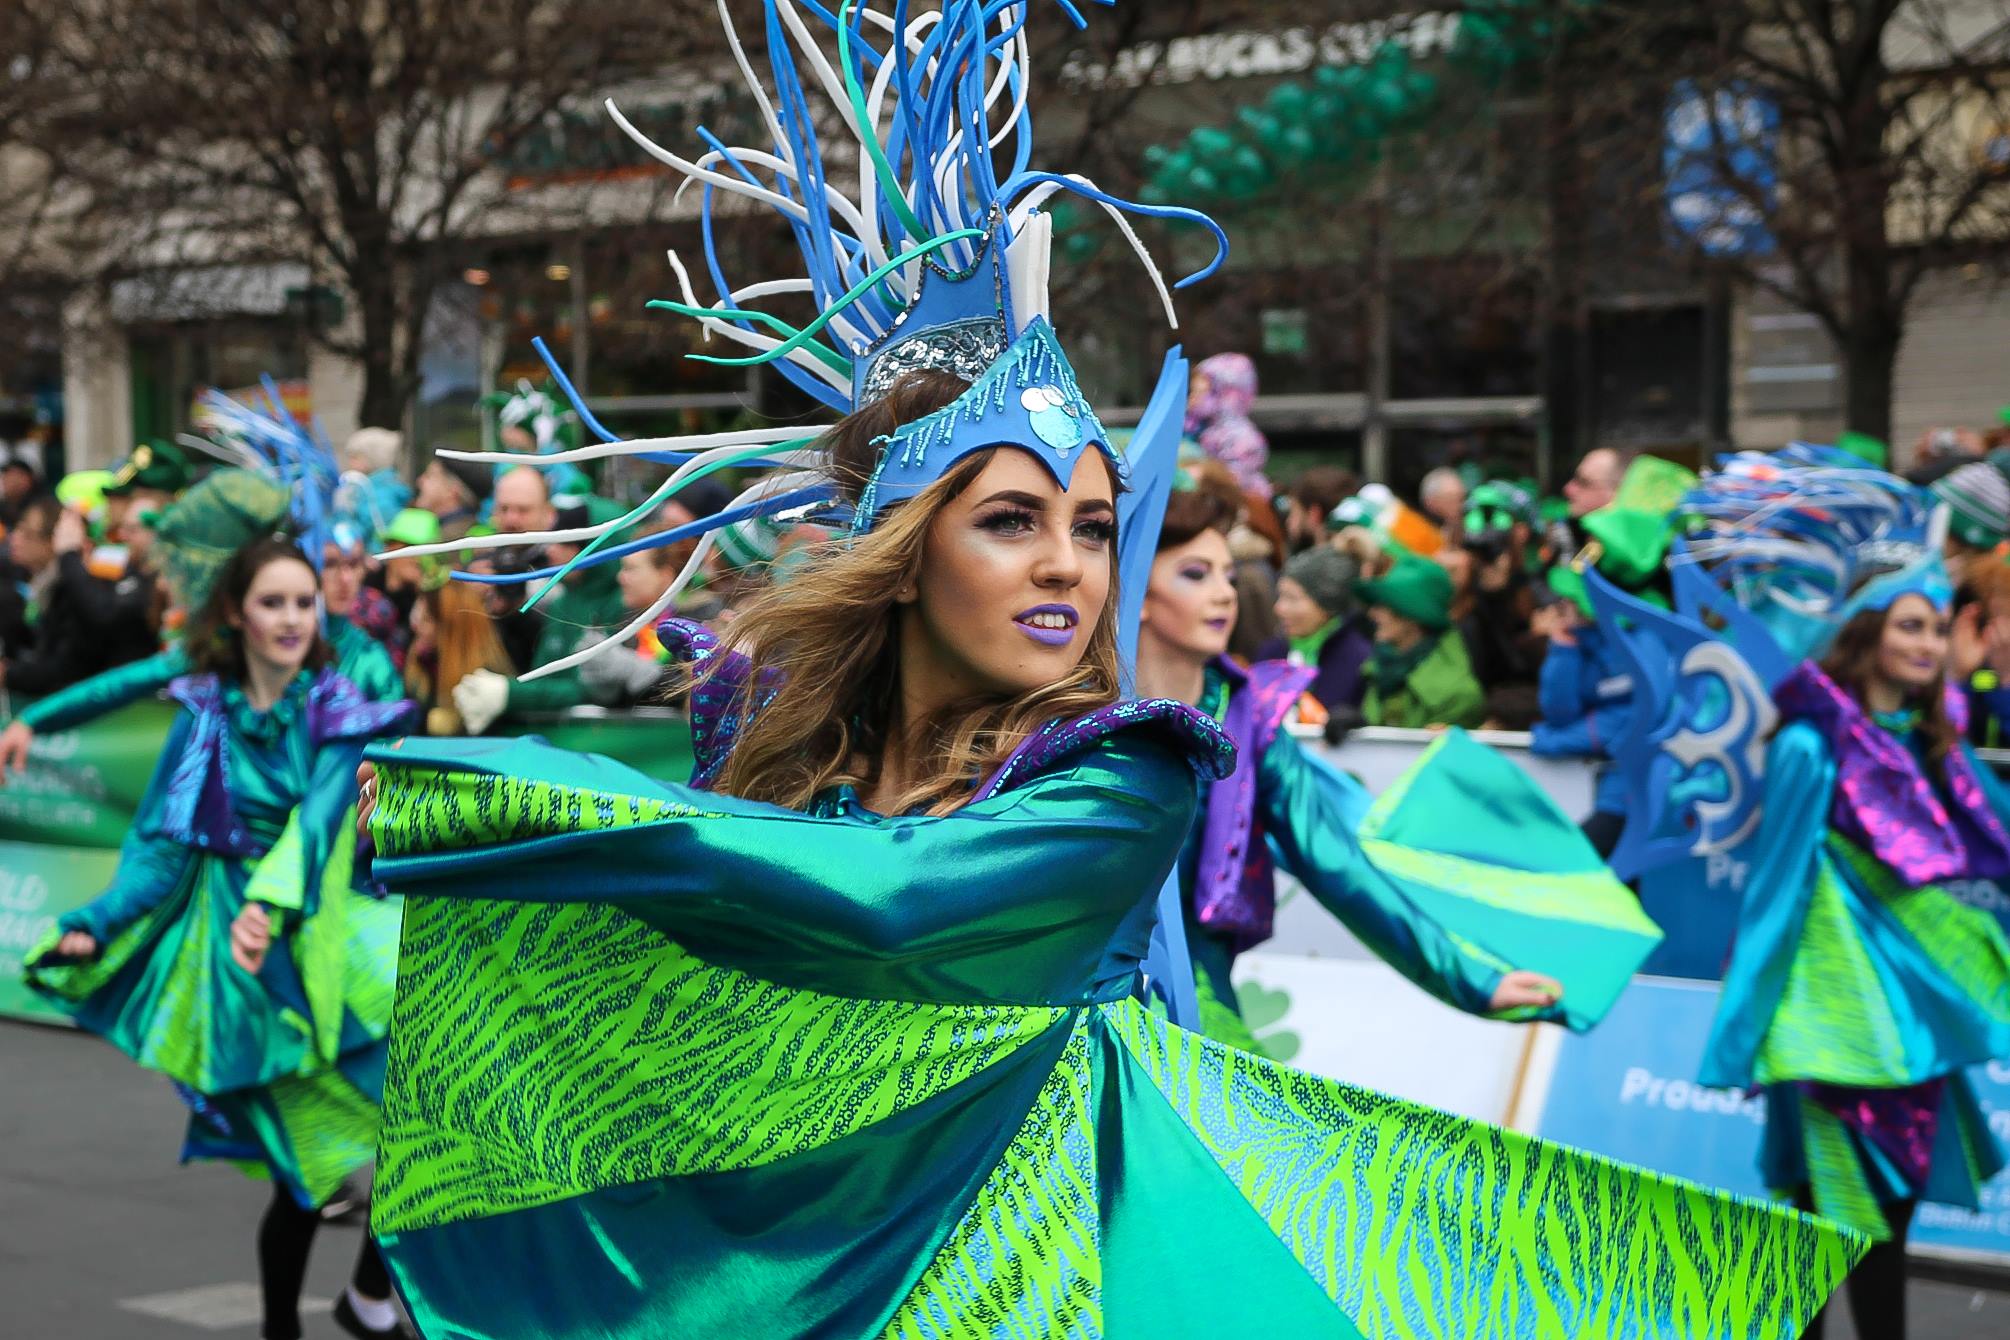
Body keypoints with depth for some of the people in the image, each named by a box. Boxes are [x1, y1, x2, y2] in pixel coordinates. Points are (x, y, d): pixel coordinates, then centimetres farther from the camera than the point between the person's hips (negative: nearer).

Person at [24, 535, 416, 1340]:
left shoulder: (340, 714, 3)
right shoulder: (207, 718, 4)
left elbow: (316, 820, -14)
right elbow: (160, 844, 3)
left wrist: (272, 906, -31)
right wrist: (94, 928, -12)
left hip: (332, 932, 1)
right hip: (243, 951, -1)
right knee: (309, 1160, -5)